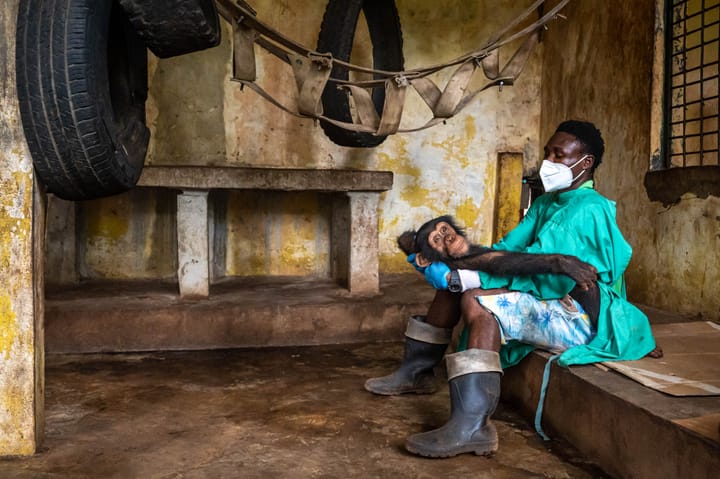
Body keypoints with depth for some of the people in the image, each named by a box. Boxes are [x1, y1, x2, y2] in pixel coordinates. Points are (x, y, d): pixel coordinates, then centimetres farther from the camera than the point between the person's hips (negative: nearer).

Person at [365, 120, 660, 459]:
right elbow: (508, 249, 3)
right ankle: (416, 371, 14)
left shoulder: (587, 209, -19)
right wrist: (459, 251, -15)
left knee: (477, 300, -31)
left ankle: (471, 427, -39)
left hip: (579, 317, -10)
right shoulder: (547, 202, 12)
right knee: (454, 279, 7)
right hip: (547, 298, 10)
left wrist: (459, 275, -30)